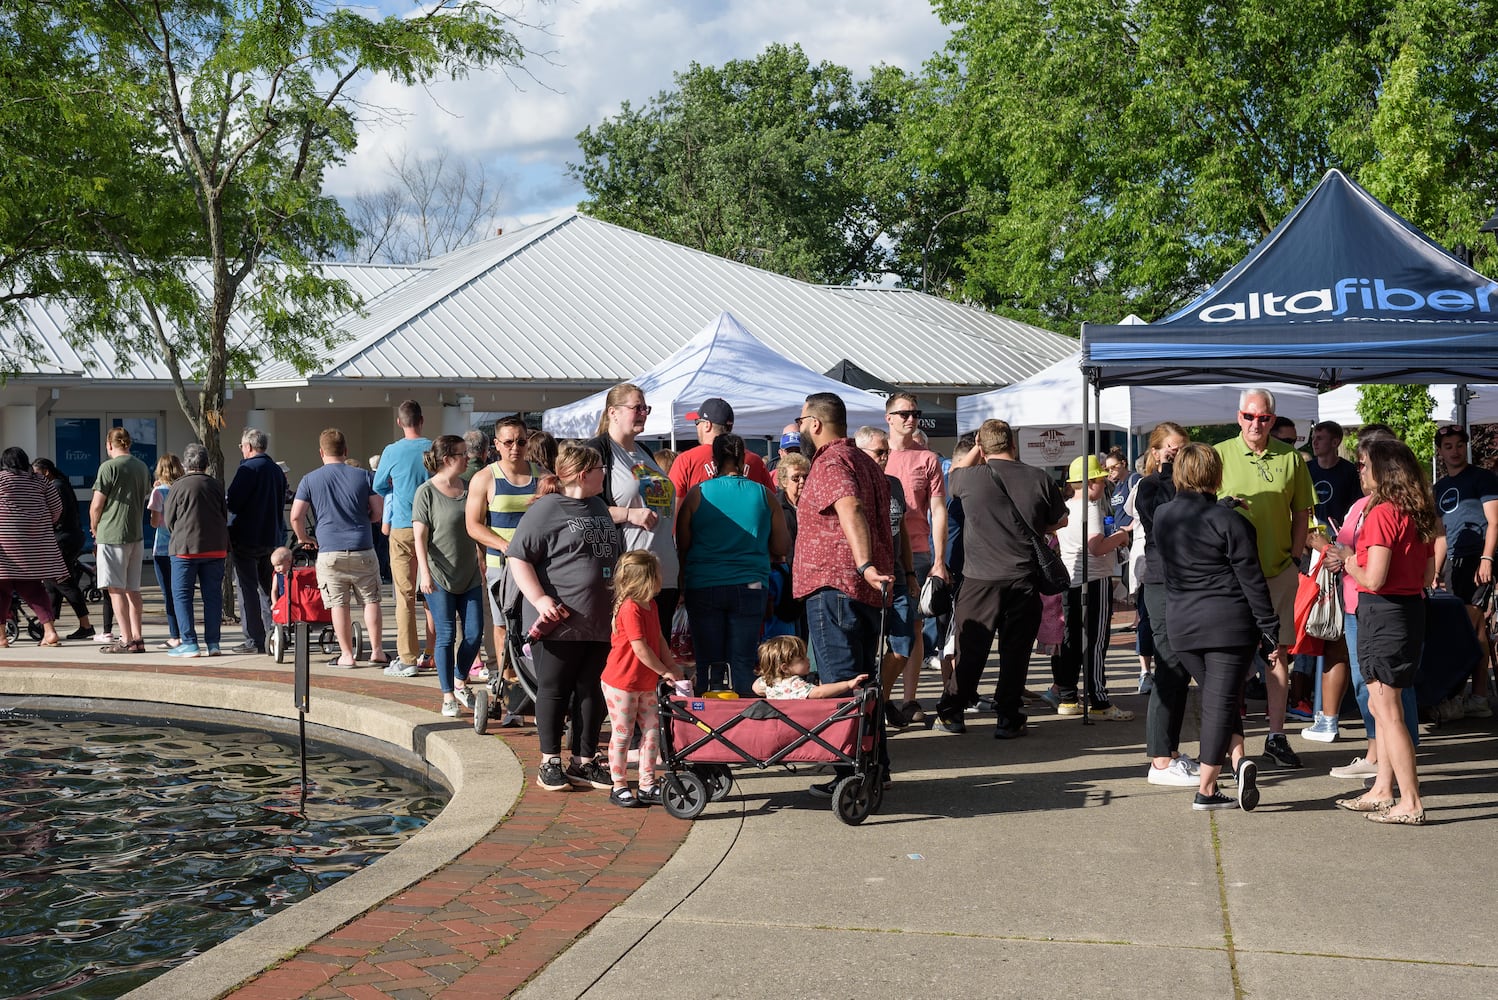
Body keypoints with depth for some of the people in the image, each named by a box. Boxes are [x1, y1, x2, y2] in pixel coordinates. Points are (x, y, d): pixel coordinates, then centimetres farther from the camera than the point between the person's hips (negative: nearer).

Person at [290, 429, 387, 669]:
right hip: (363, 550, 1)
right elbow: (378, 511, 3)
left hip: (329, 552, -1)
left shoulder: (310, 480, 2)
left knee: (339, 605, 4)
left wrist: (304, 538, 14)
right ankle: (377, 650, 9)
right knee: (371, 600, 10)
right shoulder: (362, 476, 4)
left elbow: (296, 516, -4)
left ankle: (347, 656, 8)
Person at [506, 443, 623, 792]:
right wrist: (539, 598, -20)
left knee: (592, 692, 9)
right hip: (560, 623, -7)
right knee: (554, 691, 4)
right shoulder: (547, 509, -10)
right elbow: (517, 557, -13)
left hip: (599, 621, 7)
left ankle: (583, 763, 18)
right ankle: (550, 763, 14)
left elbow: (616, 553, 29)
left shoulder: (599, 506, 15)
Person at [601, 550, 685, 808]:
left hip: (646, 684, 9)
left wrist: (673, 666, 1)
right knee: (622, 734, 1)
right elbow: (640, 649, -23)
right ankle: (619, 786, 14)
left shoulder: (650, 605, 9)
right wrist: (665, 671, -14)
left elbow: (659, 639, 13)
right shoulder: (630, 608, -22)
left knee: (652, 730, 8)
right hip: (621, 683, -9)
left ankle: (647, 786, 16)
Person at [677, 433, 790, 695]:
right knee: (743, 663, 5)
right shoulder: (764, 494, 1)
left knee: (708, 663, 5)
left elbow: (682, 545, 0)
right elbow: (781, 548, 7)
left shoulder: (698, 494, -2)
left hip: (703, 587, -1)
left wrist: (681, 585, 17)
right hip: (750, 587, 1)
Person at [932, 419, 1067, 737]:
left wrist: (976, 449, 22)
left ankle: (951, 713, 17)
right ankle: (1008, 718, 11)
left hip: (980, 580, -1)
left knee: (971, 650, 9)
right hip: (1024, 579, 1)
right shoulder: (1039, 478, -3)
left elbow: (954, 470, 17)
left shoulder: (971, 477, -8)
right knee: (1016, 651, 8)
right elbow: (1060, 521, 11)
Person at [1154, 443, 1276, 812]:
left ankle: (1237, 759, 3)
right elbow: (1251, 579, -9)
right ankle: (1205, 791, -4)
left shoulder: (1162, 516, 4)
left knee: (1216, 698, 17)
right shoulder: (1228, 521, -11)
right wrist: (1269, 628, -4)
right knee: (1221, 701, -1)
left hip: (1181, 625, 5)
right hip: (1230, 622, -4)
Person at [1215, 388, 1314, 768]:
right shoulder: (1220, 455, -1)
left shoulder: (1290, 458, 5)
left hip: (1280, 569, 2)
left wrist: (1296, 557, 4)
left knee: (1278, 652, 6)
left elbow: (1301, 512, 12)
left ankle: (1276, 736, 15)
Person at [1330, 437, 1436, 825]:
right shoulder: (1419, 514, 9)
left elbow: (1374, 578, -23)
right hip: (1411, 607, 9)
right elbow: (1427, 575, 14)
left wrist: (1349, 562, -3)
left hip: (1383, 614, -9)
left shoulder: (1382, 513, -18)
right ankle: (1382, 791, 26)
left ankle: (1411, 804, 0)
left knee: (1387, 711, -3)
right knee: (1382, 706, 18)